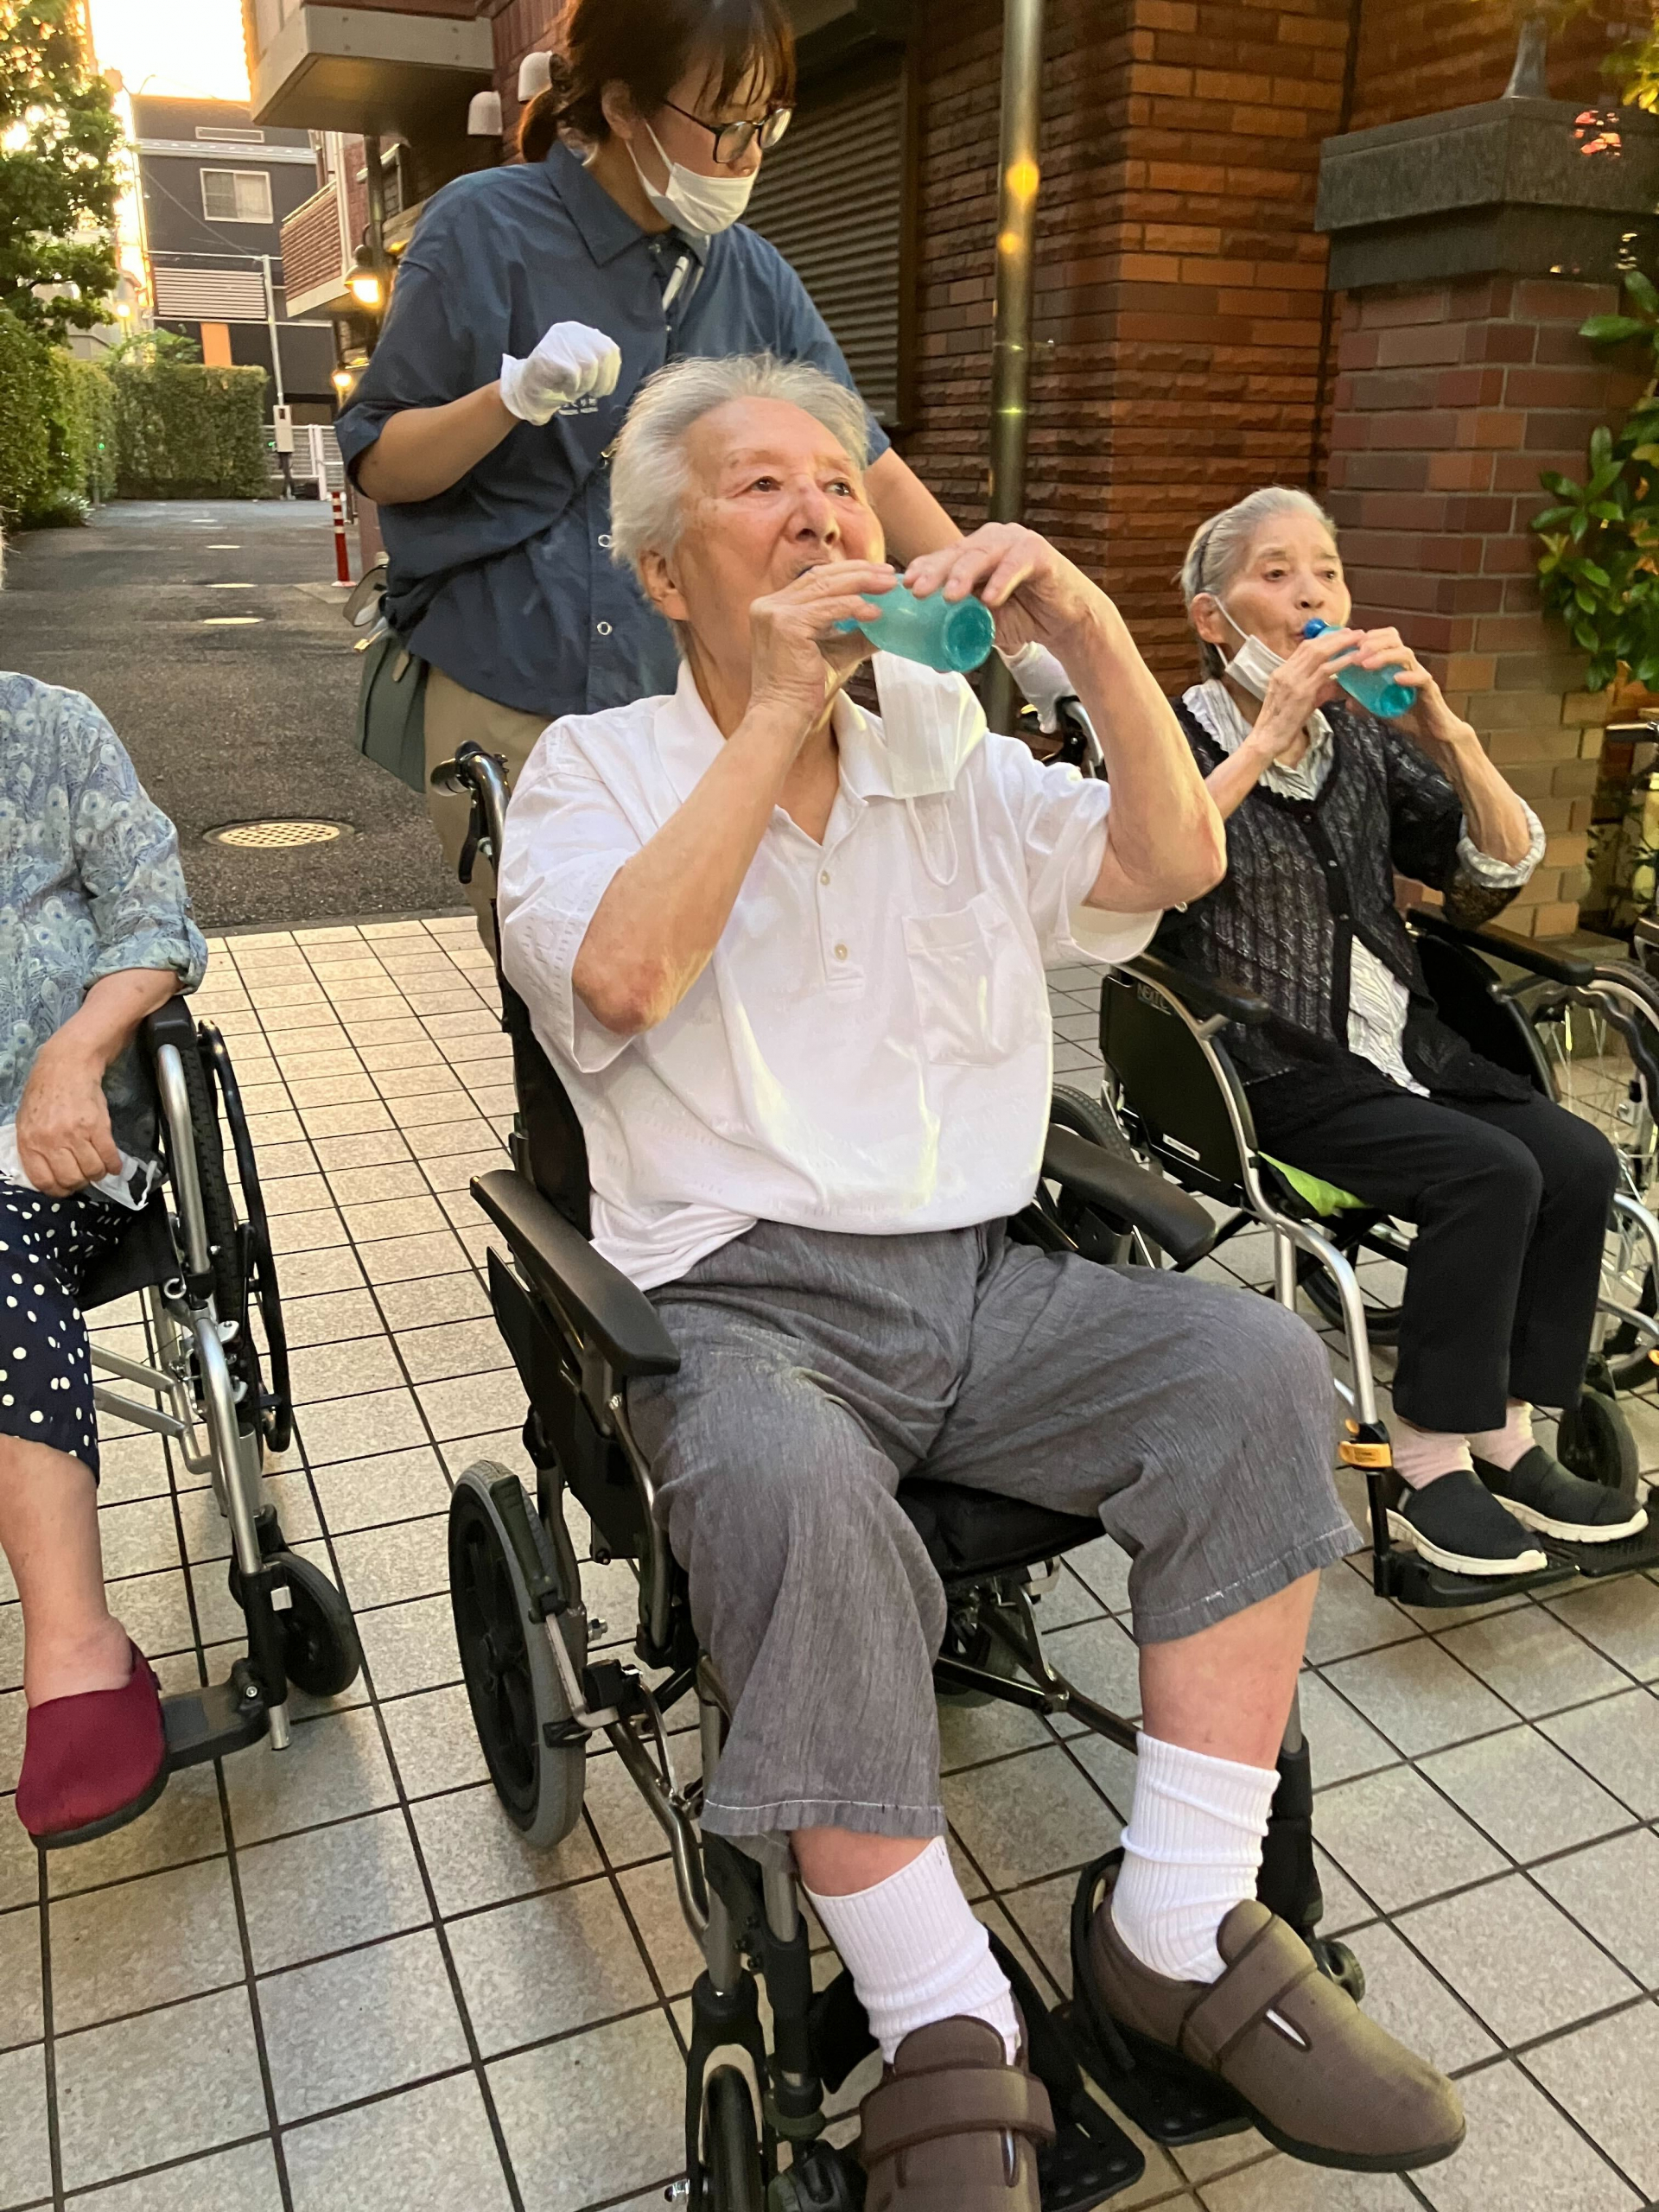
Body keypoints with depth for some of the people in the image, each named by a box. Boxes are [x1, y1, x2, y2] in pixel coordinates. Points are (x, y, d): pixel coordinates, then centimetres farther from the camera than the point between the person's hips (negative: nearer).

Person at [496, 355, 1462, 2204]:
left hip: (982, 1284, 5)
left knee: (1259, 1368, -19)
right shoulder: (598, 766, 6)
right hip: (740, 1304, -4)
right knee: (798, 1495, -36)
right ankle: (948, 2055, -18)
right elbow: (622, 972, -16)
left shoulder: (947, 749, 17)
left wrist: (1090, 630, -7)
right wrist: (780, 715, -13)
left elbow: (1172, 862, 5)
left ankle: (1182, 1935, -8)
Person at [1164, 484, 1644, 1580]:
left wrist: (1445, 729, -7)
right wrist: (1268, 737, -20)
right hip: (1271, 1067, -6)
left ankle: (1504, 1436, -1)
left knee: (1581, 1160, -14)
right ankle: (1431, 1460, -11)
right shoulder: (1180, 739, -1)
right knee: (1490, 1173, -24)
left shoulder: (1363, 741, 13)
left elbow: (1504, 869, 7)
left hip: (1397, 1043, 6)